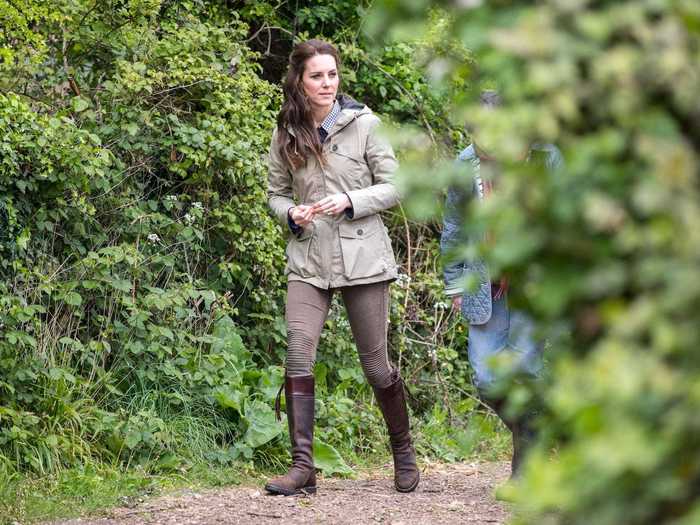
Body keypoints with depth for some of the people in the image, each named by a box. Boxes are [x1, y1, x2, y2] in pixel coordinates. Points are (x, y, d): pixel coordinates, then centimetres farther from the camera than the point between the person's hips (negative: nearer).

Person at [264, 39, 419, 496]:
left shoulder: (364, 124, -3)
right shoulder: (286, 136, 5)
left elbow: (394, 186, -2)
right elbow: (276, 192, 16)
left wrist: (349, 202, -17)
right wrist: (291, 214, -6)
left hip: (362, 257, -2)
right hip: (308, 260, 2)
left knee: (376, 363, 5)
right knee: (298, 355, -15)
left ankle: (404, 453, 26)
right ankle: (303, 466, -14)